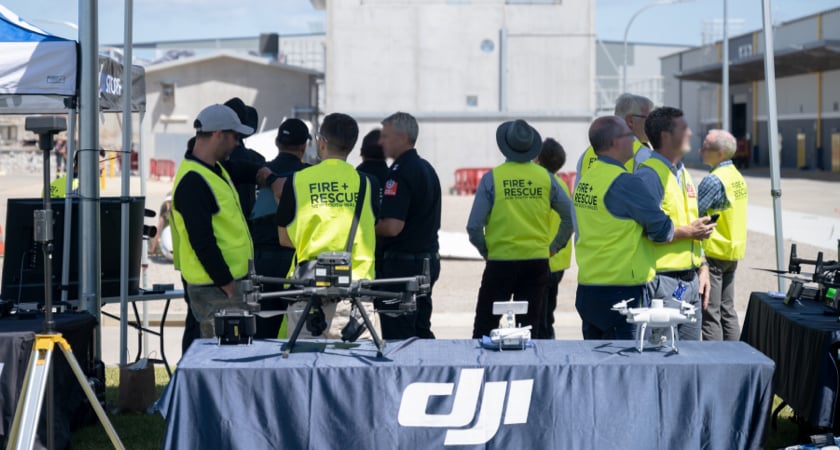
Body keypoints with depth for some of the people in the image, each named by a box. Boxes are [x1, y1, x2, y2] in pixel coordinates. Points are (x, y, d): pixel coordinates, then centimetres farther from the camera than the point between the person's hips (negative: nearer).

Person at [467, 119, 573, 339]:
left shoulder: (492, 178, -7)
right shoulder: (545, 177, 0)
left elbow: (474, 227, -10)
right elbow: (570, 216, 2)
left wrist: (486, 251, 6)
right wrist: (554, 247, 12)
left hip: (501, 261, -3)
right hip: (537, 261, 3)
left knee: (484, 327, 6)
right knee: (530, 328, 9)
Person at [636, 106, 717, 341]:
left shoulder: (683, 173, 17)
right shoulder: (649, 174, -13)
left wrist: (702, 266, 16)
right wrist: (688, 232, -16)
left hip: (691, 280, 9)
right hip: (664, 281, -9)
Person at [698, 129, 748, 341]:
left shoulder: (714, 180, -18)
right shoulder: (738, 177, 10)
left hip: (713, 252, -9)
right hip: (733, 252, 9)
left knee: (710, 315, -4)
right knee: (727, 310, 14)